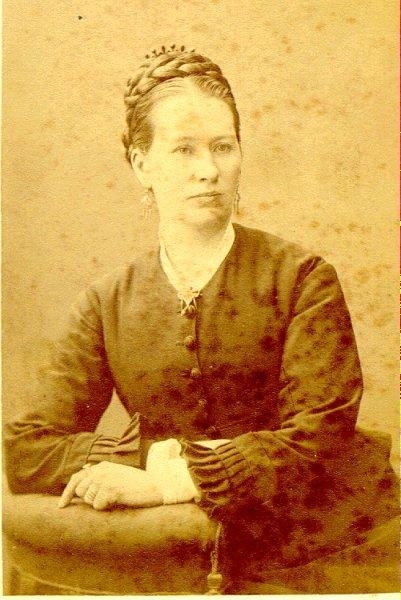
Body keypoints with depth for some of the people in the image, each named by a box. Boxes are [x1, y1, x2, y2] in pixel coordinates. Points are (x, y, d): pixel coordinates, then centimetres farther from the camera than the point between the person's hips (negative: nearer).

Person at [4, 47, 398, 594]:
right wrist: (157, 454, -14)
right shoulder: (107, 304, 3)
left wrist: (168, 481, -16)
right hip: (238, 569, 2)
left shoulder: (301, 278, -3)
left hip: (343, 556, -1)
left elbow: (318, 438, -10)